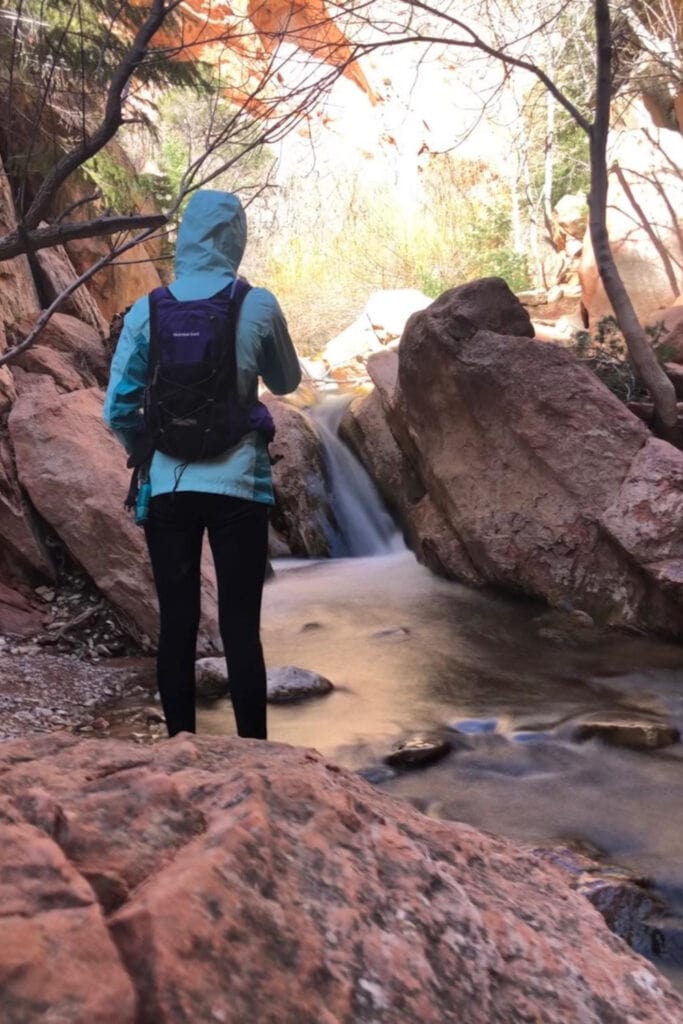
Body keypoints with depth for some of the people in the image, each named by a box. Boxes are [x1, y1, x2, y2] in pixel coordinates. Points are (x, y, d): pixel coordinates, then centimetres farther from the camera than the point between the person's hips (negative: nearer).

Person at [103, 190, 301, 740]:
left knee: (177, 625, 8)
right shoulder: (258, 306, -3)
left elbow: (117, 409, 3)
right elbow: (287, 382, 13)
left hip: (168, 488, 2)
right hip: (239, 486, -1)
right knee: (241, 626, 3)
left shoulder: (146, 311, 1)